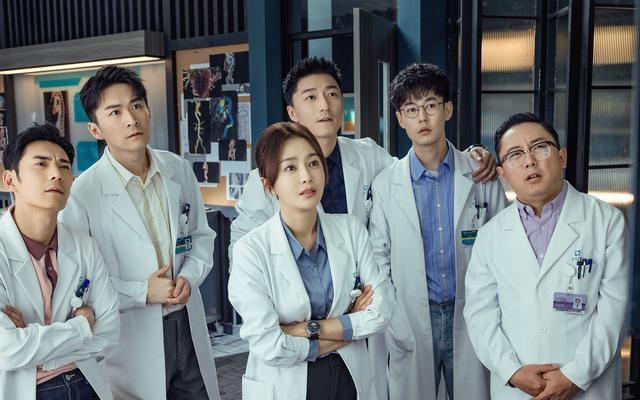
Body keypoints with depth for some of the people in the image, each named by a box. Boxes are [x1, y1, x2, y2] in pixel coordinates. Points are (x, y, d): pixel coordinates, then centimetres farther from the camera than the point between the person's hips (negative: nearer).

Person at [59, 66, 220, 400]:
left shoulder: (179, 169, -1)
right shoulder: (83, 193, -15)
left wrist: (188, 276, -7)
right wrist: (142, 292, -17)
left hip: (189, 327, 4)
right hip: (131, 340, -4)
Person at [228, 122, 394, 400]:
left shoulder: (351, 230, -8)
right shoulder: (251, 250, -19)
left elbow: (382, 309, -11)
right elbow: (269, 347, -22)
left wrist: (309, 329, -18)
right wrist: (351, 328, -13)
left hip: (351, 378, 4)